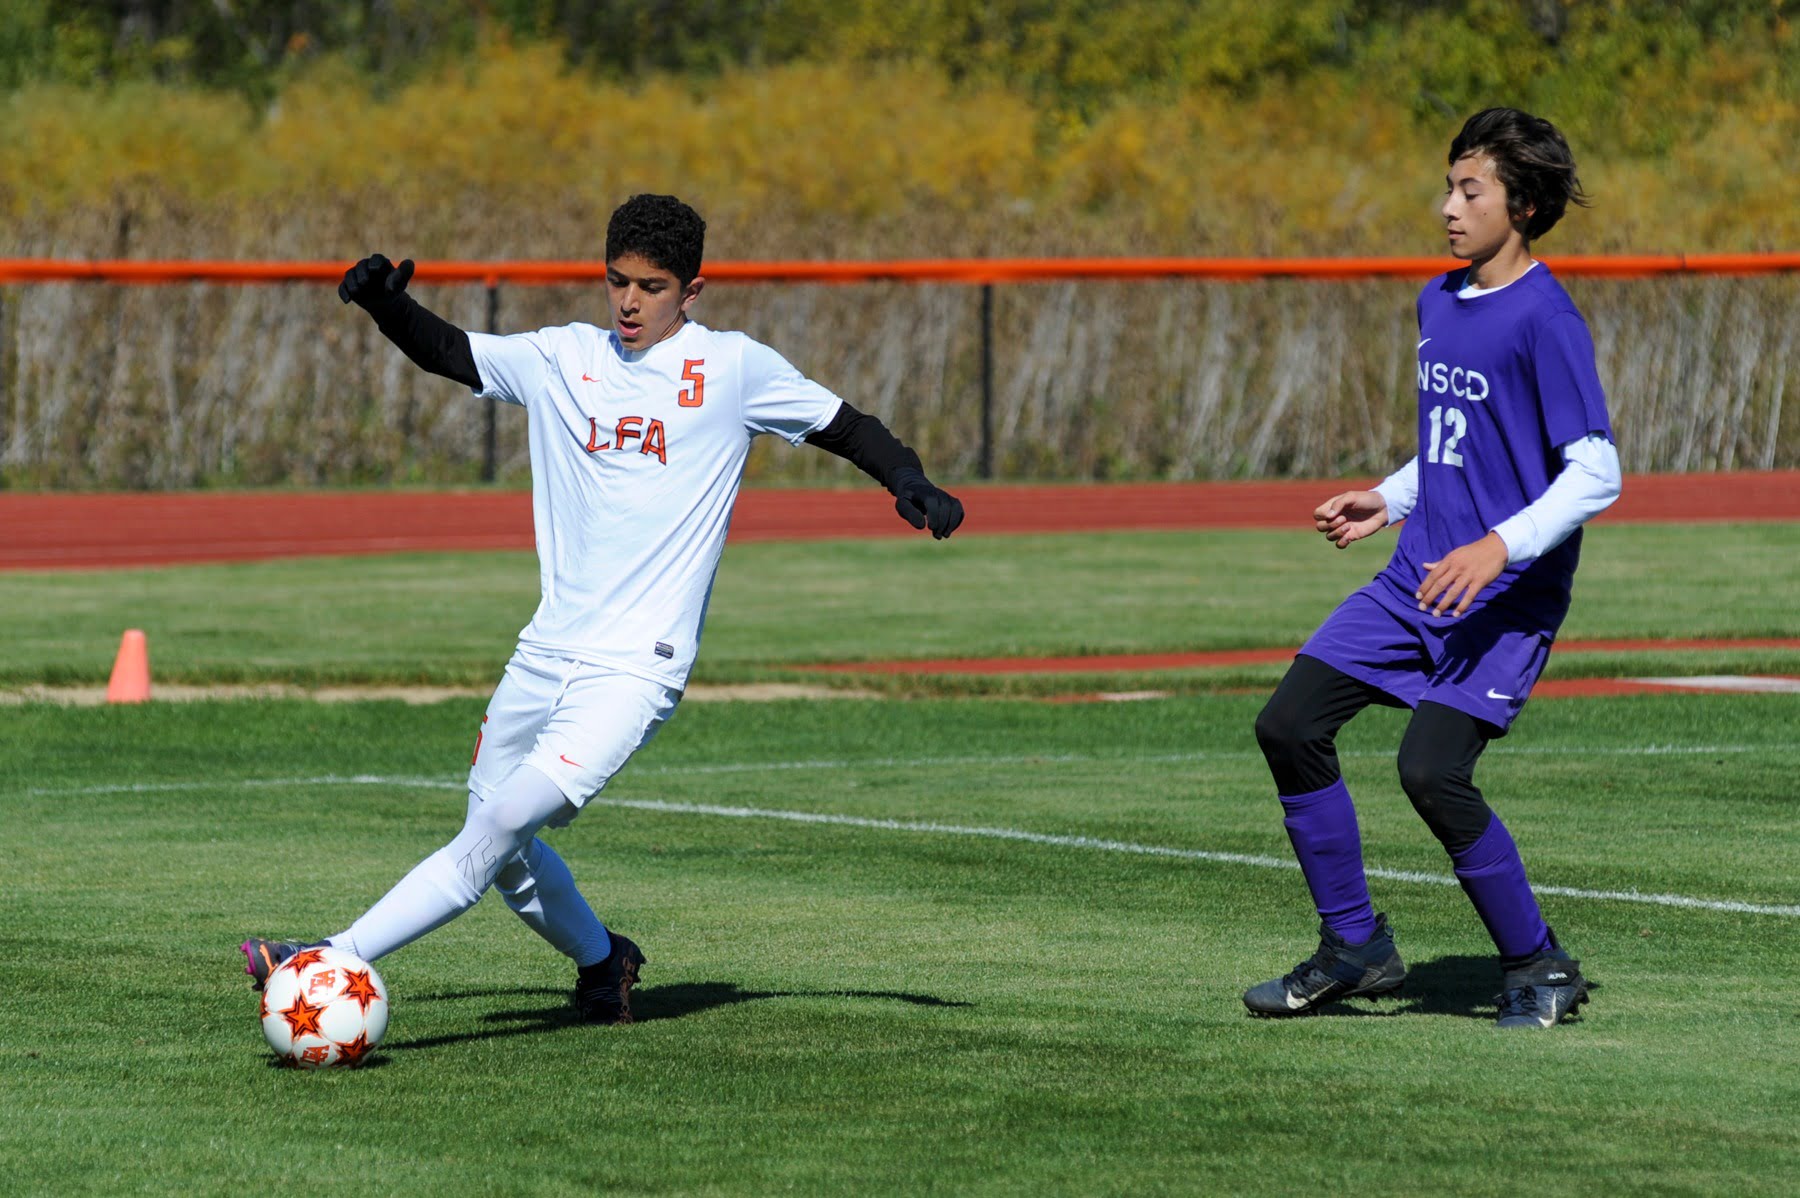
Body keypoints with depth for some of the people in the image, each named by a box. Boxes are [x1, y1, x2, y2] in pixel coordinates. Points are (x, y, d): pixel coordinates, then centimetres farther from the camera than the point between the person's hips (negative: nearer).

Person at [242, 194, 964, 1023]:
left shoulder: (732, 369, 0)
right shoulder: (562, 359, 11)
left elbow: (846, 427, 6)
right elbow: (445, 351, 16)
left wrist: (910, 482, -11)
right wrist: (385, 303, -3)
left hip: (636, 667, -6)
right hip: (547, 653, 6)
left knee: (504, 824, -20)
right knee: (498, 847, 12)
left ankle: (337, 962, -24)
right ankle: (601, 962, 39)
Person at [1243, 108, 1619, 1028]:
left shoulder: (1545, 320, -15)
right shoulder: (1438, 300, 11)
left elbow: (1595, 474, -19)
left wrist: (1498, 547, -28)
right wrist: (1390, 498, 13)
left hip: (1510, 595, -9)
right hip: (1418, 579, 9)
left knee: (1432, 771, -20)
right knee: (1289, 726, 1)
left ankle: (1539, 967, -1)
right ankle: (1357, 949, 14)